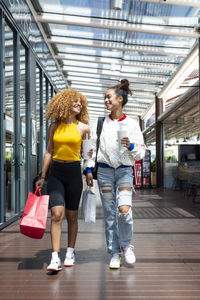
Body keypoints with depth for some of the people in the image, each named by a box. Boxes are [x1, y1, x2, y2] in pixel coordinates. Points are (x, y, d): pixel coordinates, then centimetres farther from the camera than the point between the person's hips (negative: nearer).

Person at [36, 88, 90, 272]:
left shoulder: (83, 128, 3)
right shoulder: (55, 127, 6)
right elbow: (49, 152, 9)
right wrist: (43, 176, 7)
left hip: (74, 172, 0)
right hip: (55, 172, 1)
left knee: (71, 215, 7)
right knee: (56, 214, -10)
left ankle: (70, 252, 22)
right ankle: (55, 258, -10)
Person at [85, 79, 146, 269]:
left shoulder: (132, 124, 2)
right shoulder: (101, 123, 7)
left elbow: (141, 153, 3)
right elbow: (92, 147, 9)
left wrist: (131, 146, -17)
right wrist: (89, 170, 2)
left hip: (125, 170, -2)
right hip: (105, 170, 2)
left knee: (124, 210, -18)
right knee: (110, 214, 3)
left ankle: (125, 245, 10)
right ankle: (114, 254, 15)